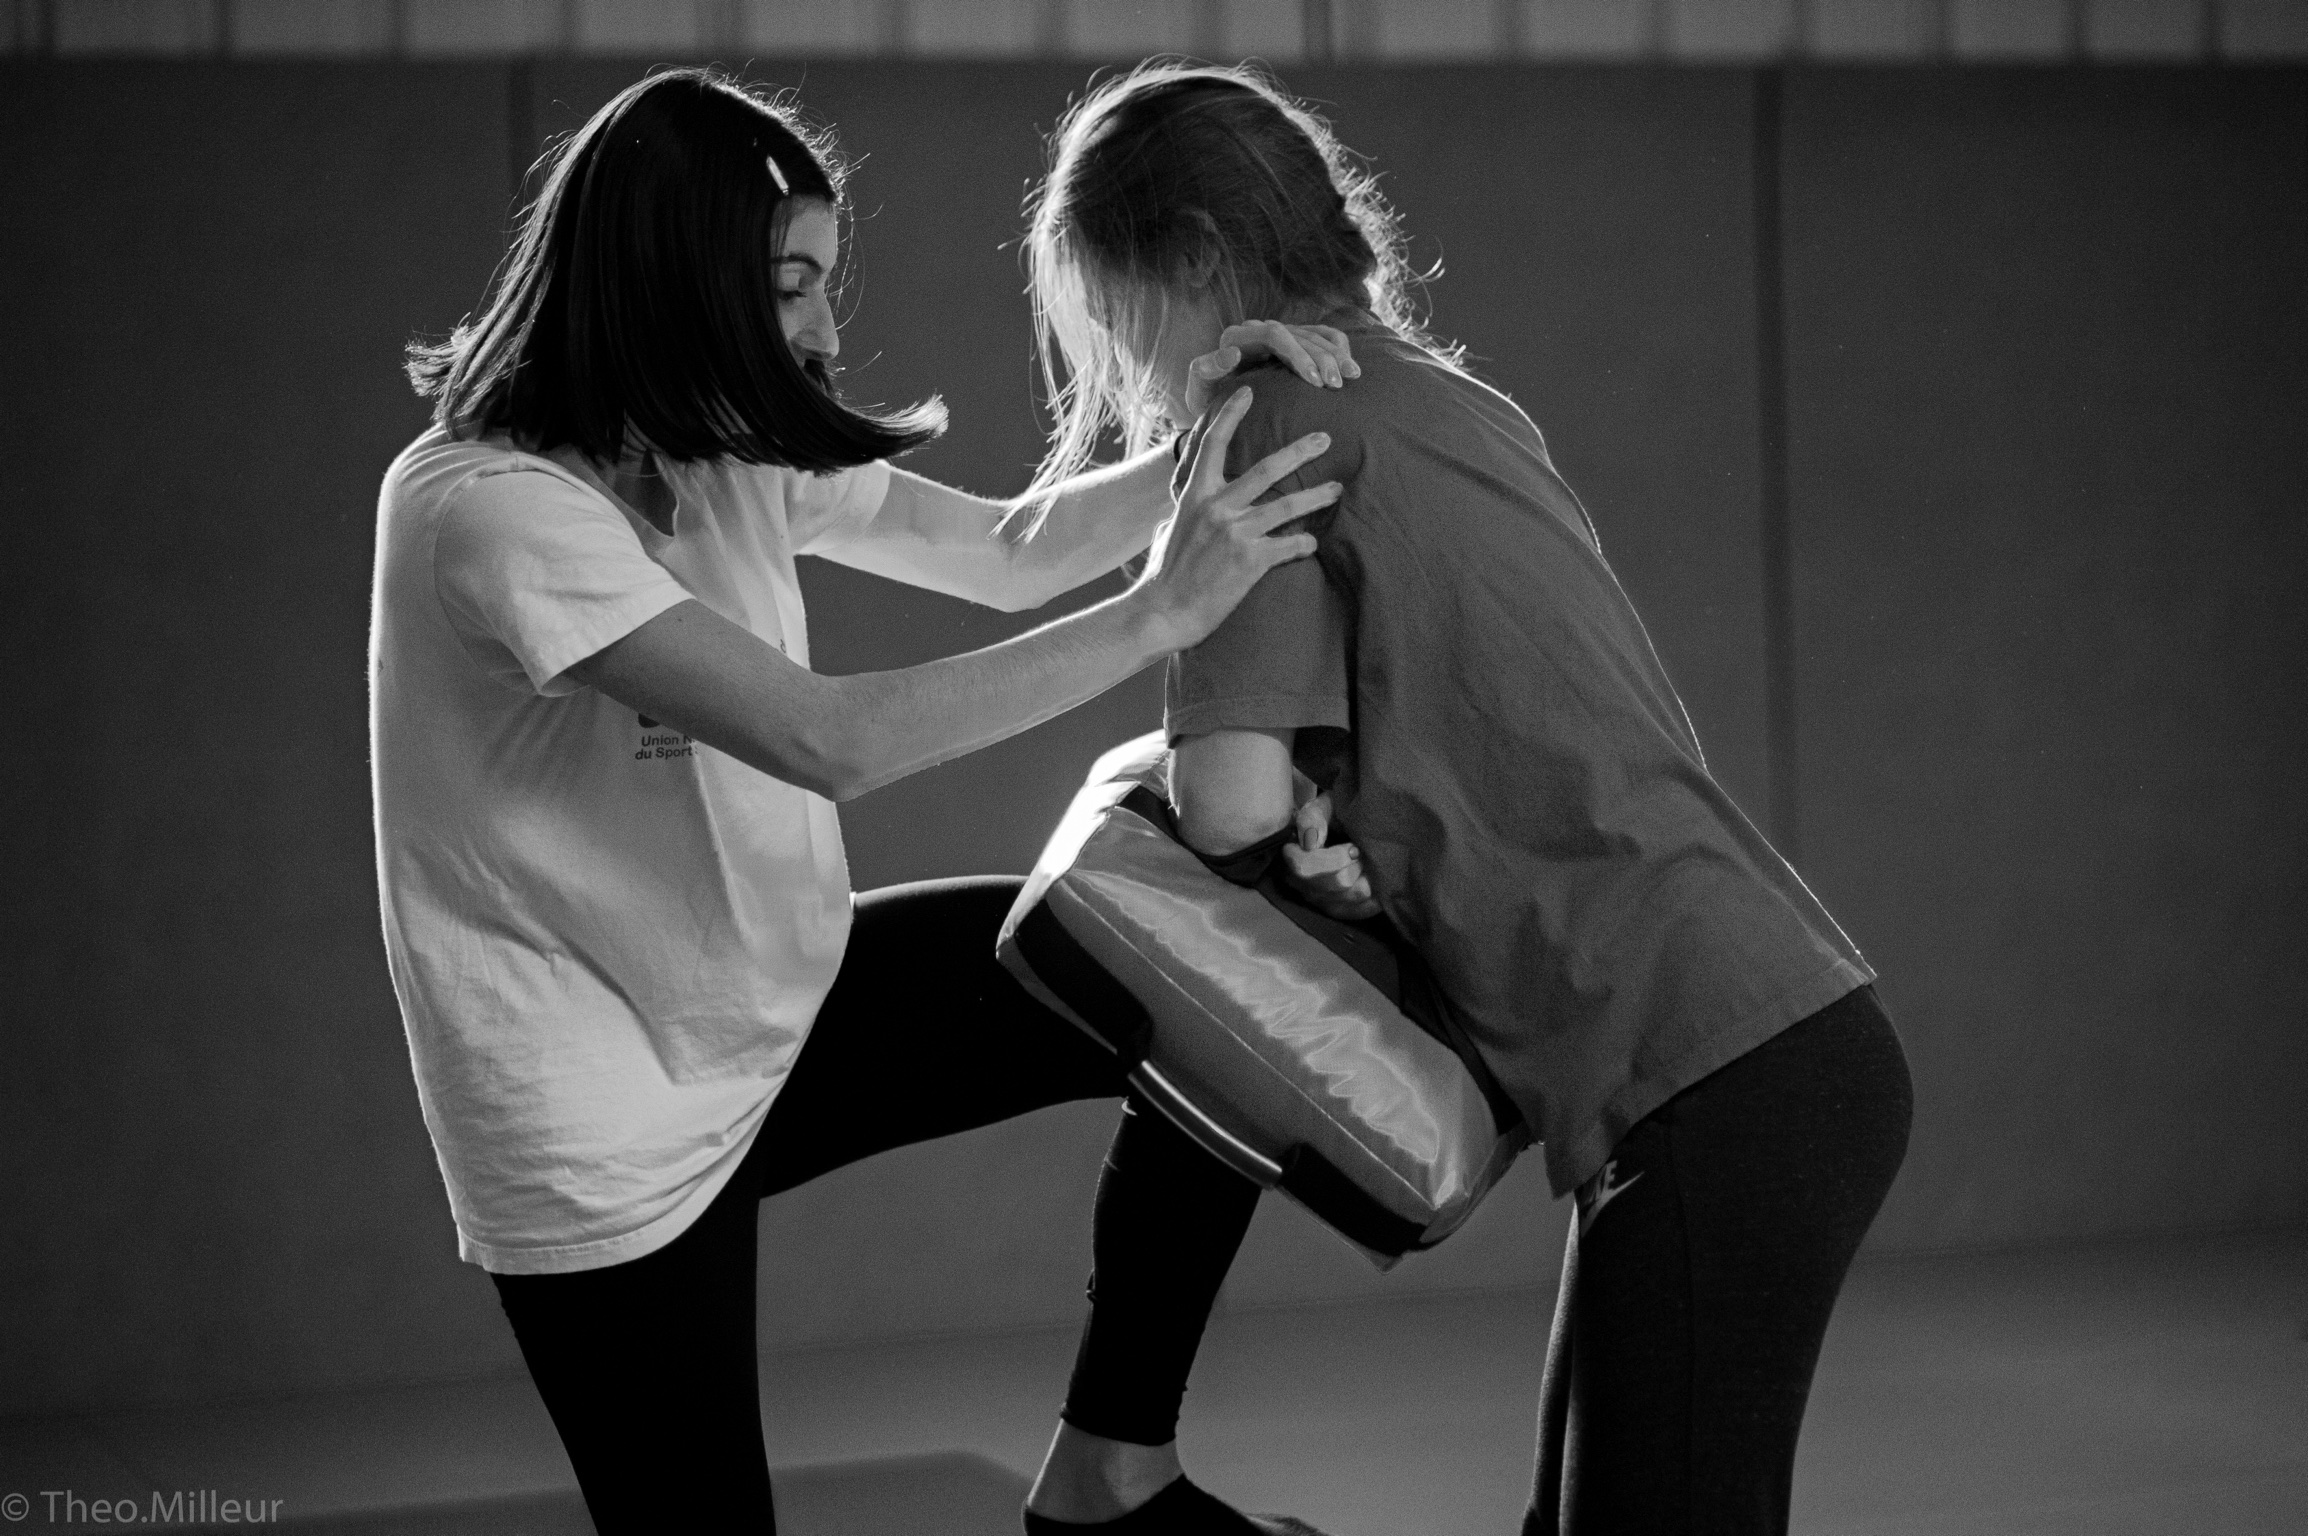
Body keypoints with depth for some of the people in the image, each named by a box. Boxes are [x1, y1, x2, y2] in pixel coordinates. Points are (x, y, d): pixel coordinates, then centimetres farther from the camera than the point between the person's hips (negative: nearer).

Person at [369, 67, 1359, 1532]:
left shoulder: (732, 449, -1)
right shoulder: (486, 505, -26)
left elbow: (1008, 552, 5)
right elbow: (831, 738, -31)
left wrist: (1209, 443, -12)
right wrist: (1158, 612, -27)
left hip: (785, 999, 8)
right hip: (619, 1136, -8)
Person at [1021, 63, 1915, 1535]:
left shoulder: (1287, 418, -7)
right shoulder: (1453, 404, 19)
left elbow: (1229, 802, -14)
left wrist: (1302, 827, 7)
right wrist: (1347, 840, 1)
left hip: (1711, 1084, -9)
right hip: (1798, 1041, 9)